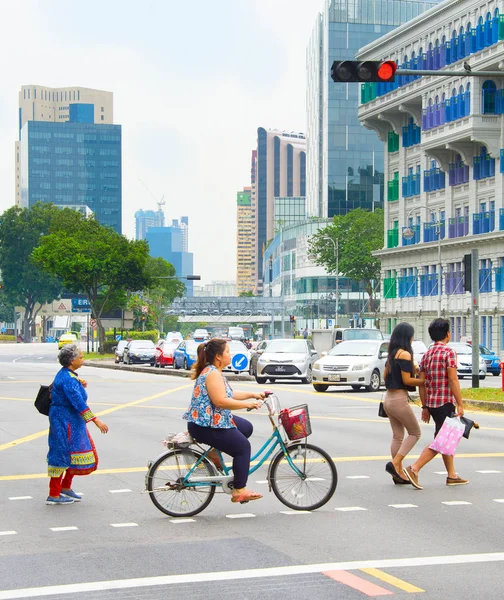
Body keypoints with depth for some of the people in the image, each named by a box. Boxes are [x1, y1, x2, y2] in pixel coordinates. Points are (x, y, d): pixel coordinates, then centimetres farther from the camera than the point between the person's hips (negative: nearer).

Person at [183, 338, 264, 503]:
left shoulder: (212, 371, 15)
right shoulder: (213, 373, -19)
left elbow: (229, 395, 20)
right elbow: (221, 401, -27)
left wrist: (253, 394, 13)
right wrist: (248, 404, -20)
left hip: (214, 420, 11)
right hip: (205, 426, -11)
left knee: (246, 427, 18)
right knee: (243, 446, -8)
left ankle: (215, 453, 14)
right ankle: (239, 491, -5)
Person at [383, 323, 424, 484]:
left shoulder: (392, 354, 12)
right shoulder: (405, 354, -14)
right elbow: (406, 380, -17)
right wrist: (423, 381, -7)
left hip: (389, 398, 9)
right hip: (399, 399, -9)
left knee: (397, 436, 12)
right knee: (415, 433, 3)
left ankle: (398, 473, 13)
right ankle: (395, 463, -8)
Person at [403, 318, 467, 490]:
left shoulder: (427, 354, 11)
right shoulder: (449, 352, -11)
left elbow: (422, 383, 12)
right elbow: (453, 380, -17)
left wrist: (425, 407, 16)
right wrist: (460, 405, -14)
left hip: (431, 402, 8)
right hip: (445, 402, -8)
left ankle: (452, 475, 21)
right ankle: (414, 469, -17)